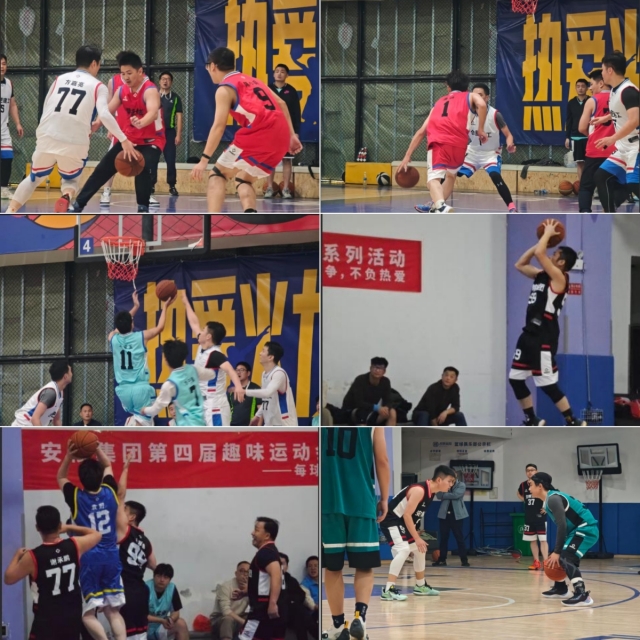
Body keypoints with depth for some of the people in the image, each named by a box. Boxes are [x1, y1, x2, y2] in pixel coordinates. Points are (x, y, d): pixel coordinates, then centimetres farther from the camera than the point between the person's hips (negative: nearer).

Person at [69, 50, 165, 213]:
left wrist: (141, 123, -66)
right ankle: (78, 205, 14)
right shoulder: (122, 90, -2)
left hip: (150, 141, -7)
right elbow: (107, 111, 7)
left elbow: (153, 112, -45)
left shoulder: (150, 90, -26)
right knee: (102, 170, 5)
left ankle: (143, 209, -18)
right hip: (127, 139, 7)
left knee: (142, 171, -31)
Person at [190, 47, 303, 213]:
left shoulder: (225, 89, 3)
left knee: (218, 175, 6)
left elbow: (219, 126, -7)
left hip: (258, 135, -7)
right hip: (281, 137, 7)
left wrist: (204, 160, -8)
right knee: (243, 179, 23)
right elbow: (281, 104, 22)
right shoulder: (252, 80, 26)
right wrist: (292, 135, 20)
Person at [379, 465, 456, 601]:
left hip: (403, 522, 10)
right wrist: (417, 538, -26)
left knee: (420, 550, 20)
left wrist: (416, 536, 17)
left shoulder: (431, 492, 4)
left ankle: (420, 586, 37)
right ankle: (388, 590, -31)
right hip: (391, 520, -10)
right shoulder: (419, 490, -26)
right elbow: (407, 515, -28)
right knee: (403, 550, -27)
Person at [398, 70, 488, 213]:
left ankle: (441, 206, -45)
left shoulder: (439, 103, 32)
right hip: (459, 144, 0)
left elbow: (421, 131, 27)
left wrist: (407, 156, 27)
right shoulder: (470, 97, 25)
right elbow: (482, 105, -2)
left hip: (438, 141, 0)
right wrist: (481, 130, 7)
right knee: (450, 174, 29)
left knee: (434, 177, -16)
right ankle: (436, 206, 35)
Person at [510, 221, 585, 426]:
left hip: (545, 337, -9)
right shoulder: (541, 275, 14)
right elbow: (520, 264, 22)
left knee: (548, 384, -8)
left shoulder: (559, 278, -12)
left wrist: (548, 233, -5)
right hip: (530, 333, 9)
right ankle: (532, 421, 21)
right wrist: (543, 239, 16)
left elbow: (539, 254, -22)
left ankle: (574, 423, 1)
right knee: (515, 379, 11)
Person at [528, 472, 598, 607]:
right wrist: (556, 552, 17)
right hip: (578, 529, 11)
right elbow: (562, 525, 19)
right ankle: (560, 588, 39)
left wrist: (557, 552, -25)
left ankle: (582, 594, -37)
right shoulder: (550, 499, 14)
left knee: (565, 558, -26)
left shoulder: (553, 499, -18)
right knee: (557, 557, 22)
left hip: (586, 529, -11)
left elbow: (562, 526, -25)